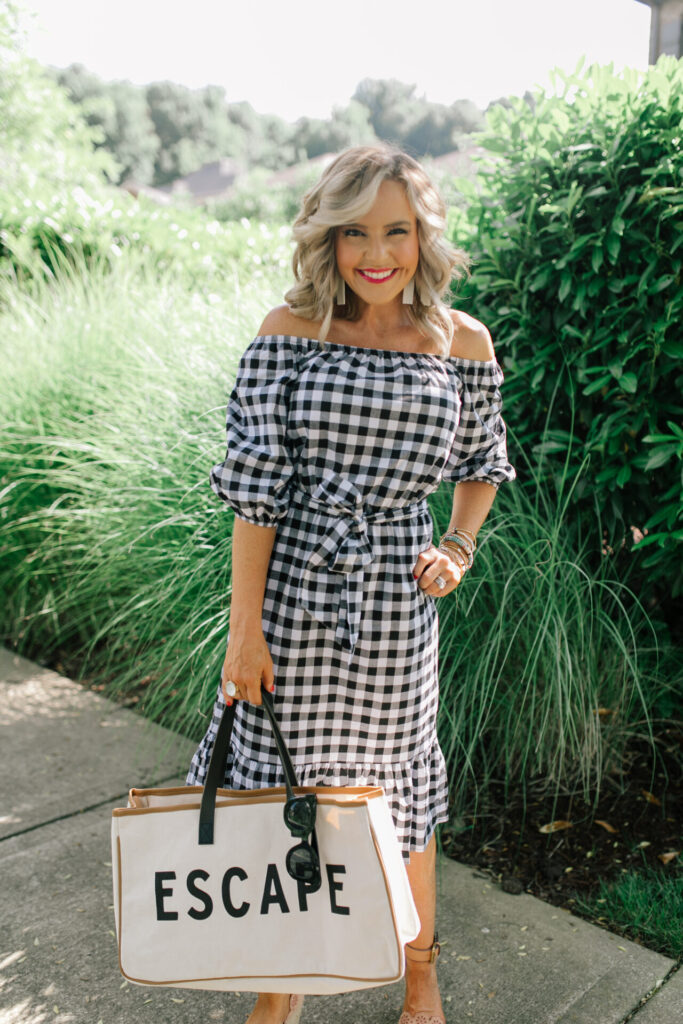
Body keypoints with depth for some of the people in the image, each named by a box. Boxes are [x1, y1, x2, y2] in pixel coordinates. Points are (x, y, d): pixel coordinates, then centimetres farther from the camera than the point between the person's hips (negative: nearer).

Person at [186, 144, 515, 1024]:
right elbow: (255, 485, -8)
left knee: (397, 786, 15)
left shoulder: (462, 341, -1)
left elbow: (479, 463, 15)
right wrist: (245, 627, -10)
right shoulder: (289, 331, -6)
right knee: (280, 780, 12)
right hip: (291, 587, 0)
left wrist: (460, 548, -2)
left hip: (395, 599, 1)